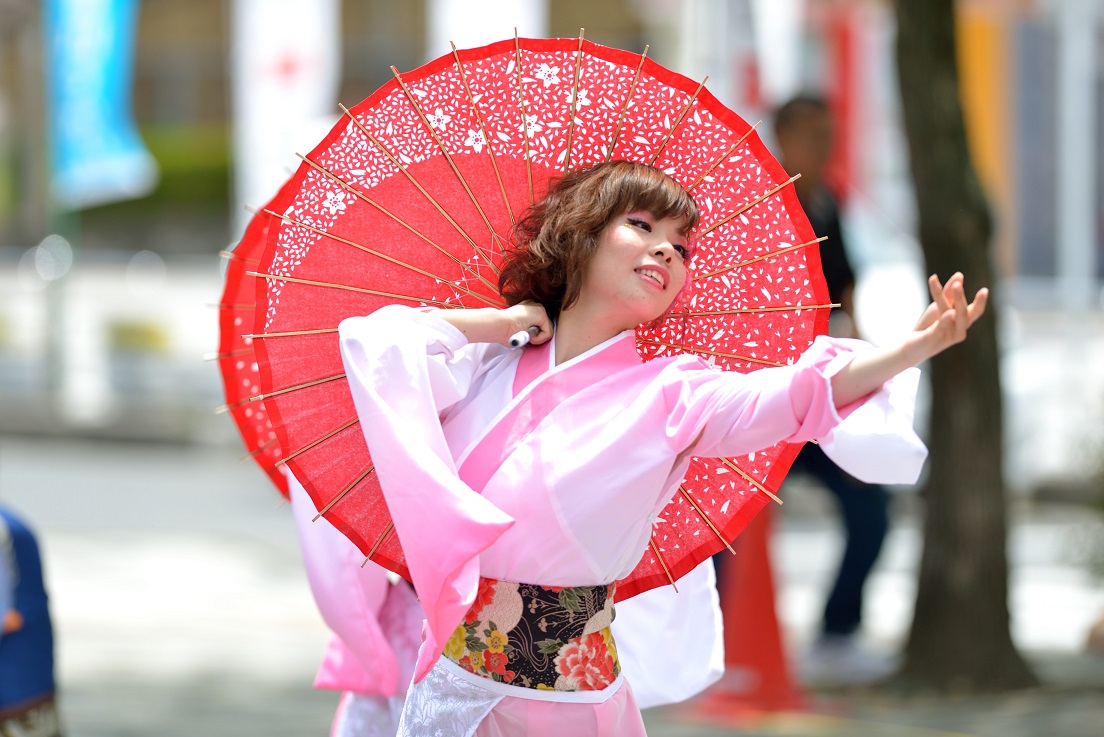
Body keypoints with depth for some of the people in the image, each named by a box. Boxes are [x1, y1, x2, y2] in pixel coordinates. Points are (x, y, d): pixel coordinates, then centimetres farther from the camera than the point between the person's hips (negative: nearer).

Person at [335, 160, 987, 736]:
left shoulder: (670, 395, 0)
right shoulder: (489, 368, 5)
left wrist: (914, 349, -33)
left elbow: (796, 396, -16)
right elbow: (372, 341, -6)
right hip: (457, 677, 1)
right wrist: (506, 321, 1)